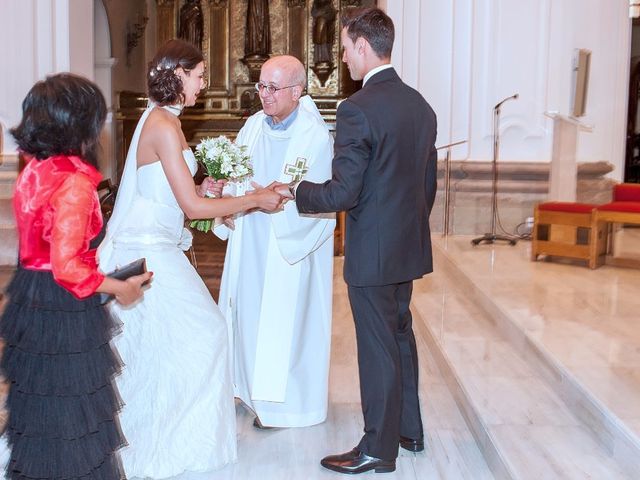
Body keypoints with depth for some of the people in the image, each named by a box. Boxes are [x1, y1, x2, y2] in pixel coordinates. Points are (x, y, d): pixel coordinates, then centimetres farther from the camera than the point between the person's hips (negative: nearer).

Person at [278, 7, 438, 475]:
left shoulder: (358, 108, -19)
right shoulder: (421, 105, 6)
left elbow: (343, 193, -21)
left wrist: (296, 191, -5)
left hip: (373, 252, -8)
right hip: (410, 246, 8)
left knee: (378, 348, 4)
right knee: (400, 335, 21)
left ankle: (379, 449, 19)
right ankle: (409, 429, 35)